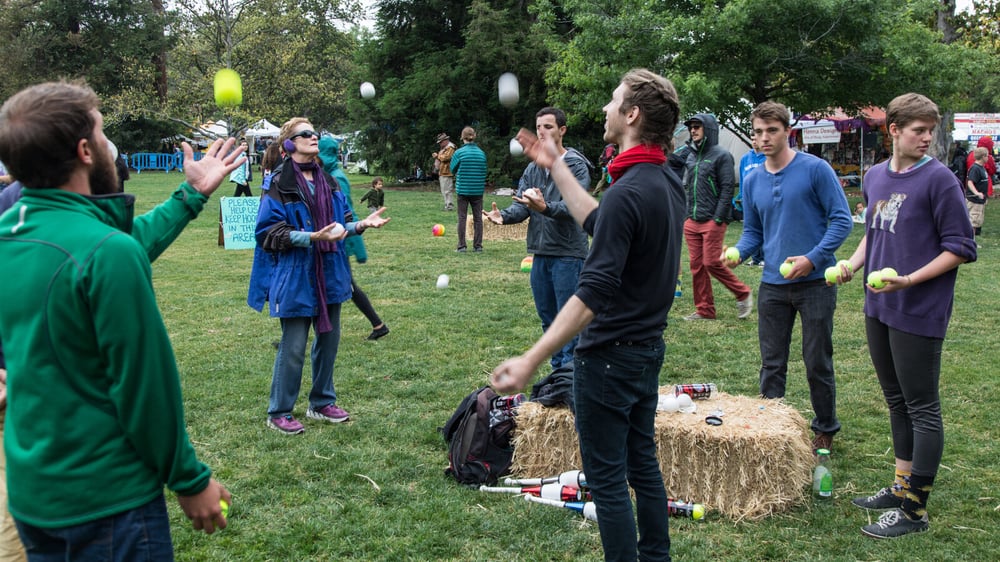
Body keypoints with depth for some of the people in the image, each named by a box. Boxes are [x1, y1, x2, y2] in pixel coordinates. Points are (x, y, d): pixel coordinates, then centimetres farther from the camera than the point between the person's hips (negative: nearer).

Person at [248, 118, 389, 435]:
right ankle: (279, 413, 14)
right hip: (295, 277, -7)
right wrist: (313, 237, -24)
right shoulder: (280, 184, -11)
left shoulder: (328, 182, 9)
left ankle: (321, 403, 30)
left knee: (329, 339, 14)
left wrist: (361, 225, -4)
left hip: (329, 274, 7)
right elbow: (270, 232, -15)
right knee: (293, 346, -1)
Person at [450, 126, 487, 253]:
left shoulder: (459, 152, -9)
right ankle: (478, 246, 12)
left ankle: (461, 246, 3)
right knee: (478, 218, 10)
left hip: (463, 189, -2)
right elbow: (484, 172, 6)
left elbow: (453, 169, 2)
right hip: (478, 190, 2)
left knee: (462, 218, 5)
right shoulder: (482, 153, -1)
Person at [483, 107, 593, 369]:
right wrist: (504, 216, -16)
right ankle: (557, 372, 28)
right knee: (547, 318, 15)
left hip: (568, 254, -7)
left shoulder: (576, 165, -8)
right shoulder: (533, 168, 13)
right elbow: (521, 205, 5)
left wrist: (545, 207, -40)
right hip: (540, 253, 7)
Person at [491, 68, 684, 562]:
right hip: (648, 348, 9)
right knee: (643, 465, 19)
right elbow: (598, 223, 19)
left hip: (610, 355, -9)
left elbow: (593, 293, -30)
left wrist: (531, 361, -32)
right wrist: (555, 167, 24)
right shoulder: (668, 183, 5)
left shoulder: (628, 192, -24)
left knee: (606, 479, 3)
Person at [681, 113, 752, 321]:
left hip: (712, 221, -7)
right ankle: (704, 310, 14)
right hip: (691, 221, 7)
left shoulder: (721, 155, -6)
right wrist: (685, 214, 11)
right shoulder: (690, 156, 14)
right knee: (696, 266, 6)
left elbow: (727, 189, -11)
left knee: (712, 263, -9)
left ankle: (743, 294, 12)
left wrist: (718, 218, -16)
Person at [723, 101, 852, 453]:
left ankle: (825, 429, 25)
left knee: (817, 363, 7)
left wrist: (813, 258, -18)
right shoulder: (753, 181, 7)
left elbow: (841, 219, -8)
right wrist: (737, 252, -7)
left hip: (815, 282, -4)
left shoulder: (815, 170, -8)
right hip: (772, 285, 4)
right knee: (772, 365, 9)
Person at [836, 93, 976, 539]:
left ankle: (915, 510, 9)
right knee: (896, 401, 17)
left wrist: (909, 280, -21)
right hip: (878, 308, 7)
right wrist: (853, 263, 5)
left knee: (922, 409, 2)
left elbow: (960, 248, -11)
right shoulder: (875, 177, 8)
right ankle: (902, 487, 31)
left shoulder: (938, 179, -12)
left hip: (918, 313, -7)